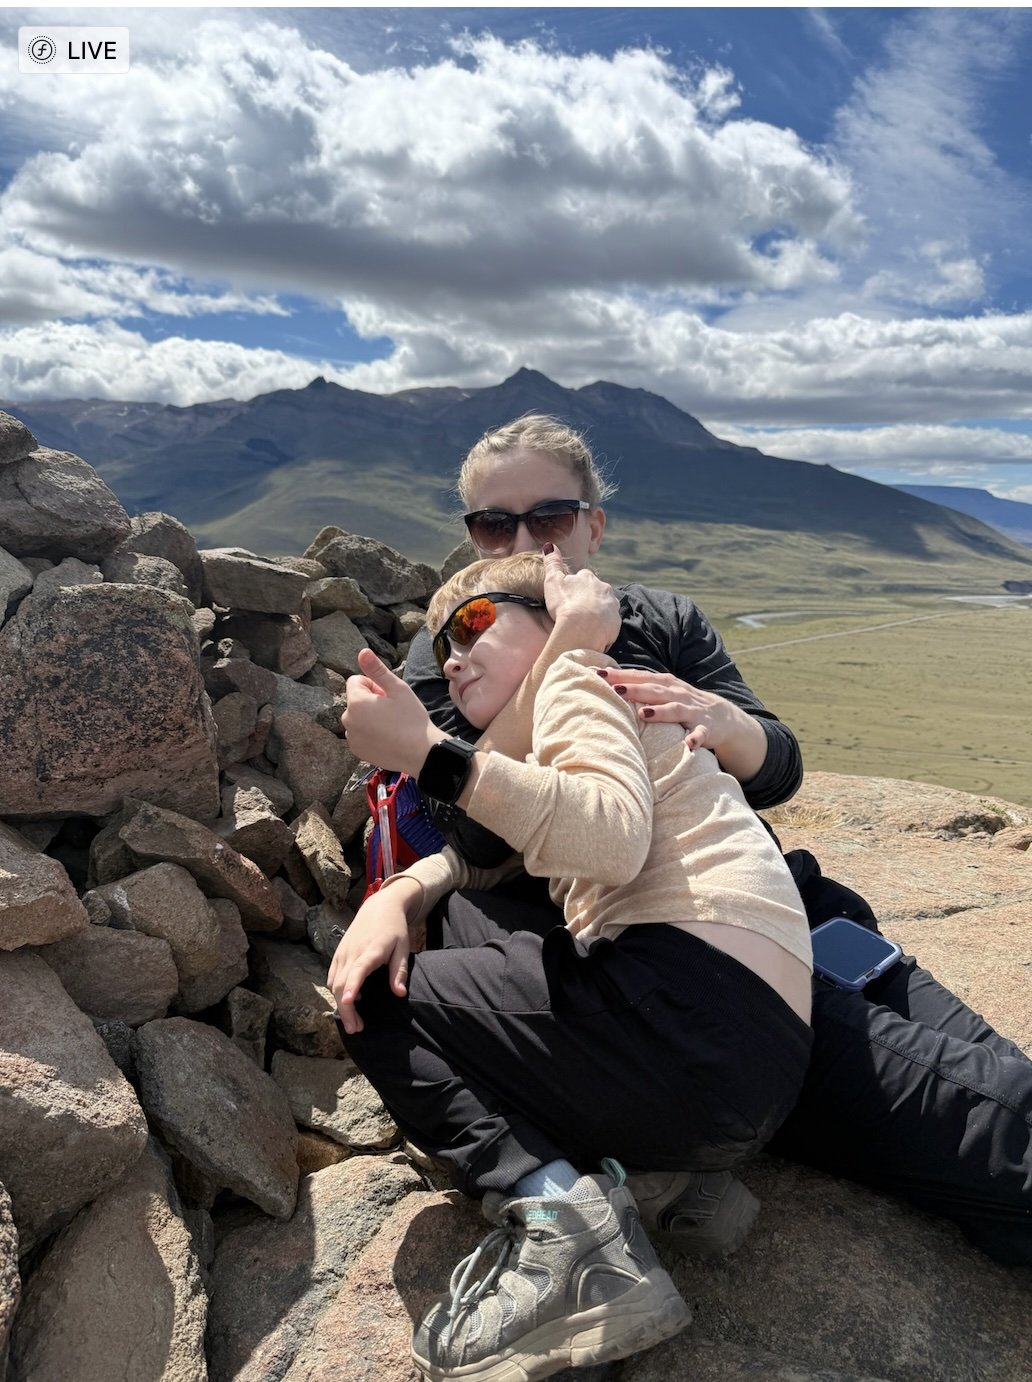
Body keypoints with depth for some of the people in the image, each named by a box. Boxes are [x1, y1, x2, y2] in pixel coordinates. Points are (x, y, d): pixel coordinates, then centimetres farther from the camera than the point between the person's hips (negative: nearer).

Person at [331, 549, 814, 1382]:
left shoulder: (576, 674, 2)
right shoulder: (547, 742, 30)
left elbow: (615, 836, -18)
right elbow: (480, 856, 26)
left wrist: (431, 755, -23)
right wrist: (397, 896, 5)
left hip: (700, 995, -10)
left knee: (382, 1003, -1)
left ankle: (556, 1208, -16)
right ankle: (590, 1180, 2)